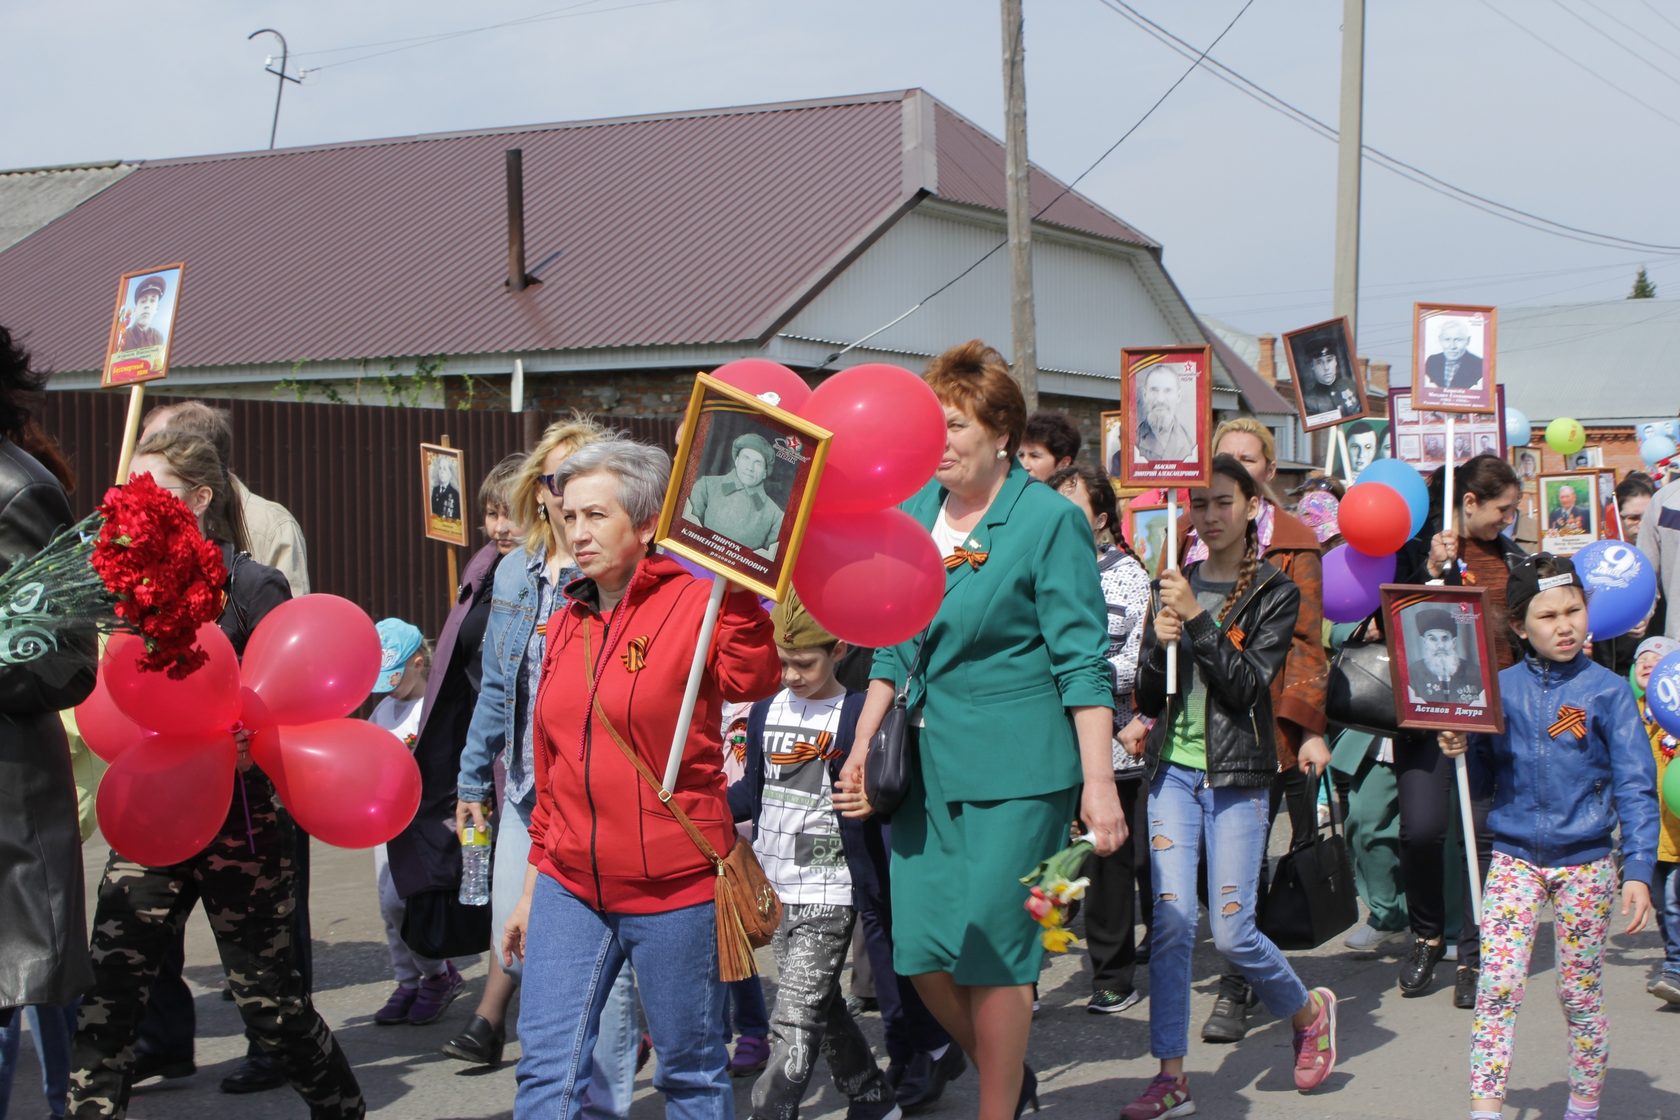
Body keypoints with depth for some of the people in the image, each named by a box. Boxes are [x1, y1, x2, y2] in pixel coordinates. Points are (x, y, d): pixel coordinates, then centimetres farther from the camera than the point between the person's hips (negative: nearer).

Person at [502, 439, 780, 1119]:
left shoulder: (694, 603, -8)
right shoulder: (566, 626, 10)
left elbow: (751, 679, -30)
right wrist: (534, 886, 19)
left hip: (674, 888, -5)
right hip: (571, 889, 5)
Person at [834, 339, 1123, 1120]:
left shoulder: (1050, 520, -8)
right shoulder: (914, 511, 9)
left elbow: (1081, 661, -10)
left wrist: (1099, 782, -15)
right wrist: (862, 749, 12)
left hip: (1015, 764, -6)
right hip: (927, 762, 6)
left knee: (991, 946, -3)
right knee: (920, 949, 5)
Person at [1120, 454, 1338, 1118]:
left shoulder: (1275, 594, 0)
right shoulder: (1174, 585, 10)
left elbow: (1246, 685, -11)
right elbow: (1148, 700, 10)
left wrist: (1197, 620, -18)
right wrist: (1160, 644, -9)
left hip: (1236, 775, -3)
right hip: (1174, 769, 3)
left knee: (1231, 932, -4)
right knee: (1172, 920, -6)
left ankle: (1308, 1010, 25)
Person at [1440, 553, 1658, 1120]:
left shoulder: (1606, 691, -5)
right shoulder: (1500, 689, 2)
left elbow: (1636, 788, -6)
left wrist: (1638, 870, -13)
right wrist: (1460, 752, -11)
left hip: (1585, 863, -1)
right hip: (1514, 858, 1)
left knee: (1580, 993, 9)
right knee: (1496, 986, -8)